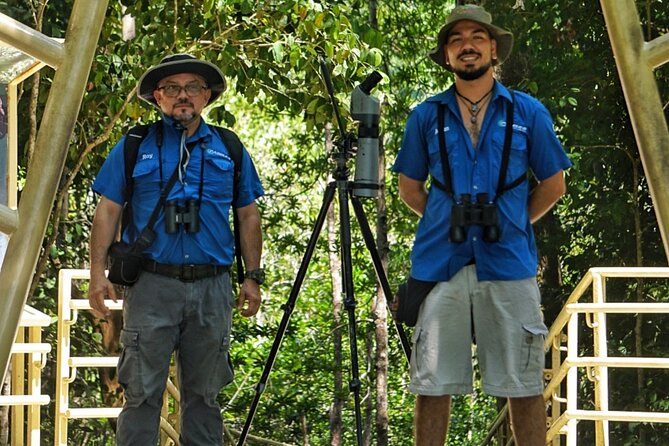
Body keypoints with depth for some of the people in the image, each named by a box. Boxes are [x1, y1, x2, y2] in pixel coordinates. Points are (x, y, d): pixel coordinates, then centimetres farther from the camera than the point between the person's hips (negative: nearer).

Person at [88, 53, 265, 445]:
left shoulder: (229, 150, 11)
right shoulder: (134, 148, 6)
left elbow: (249, 216, 14)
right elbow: (108, 211, 5)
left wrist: (253, 277, 8)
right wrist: (98, 273, -4)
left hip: (212, 287, 2)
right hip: (152, 284, -2)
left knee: (204, 394, 8)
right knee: (143, 392, -5)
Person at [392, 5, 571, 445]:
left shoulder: (528, 112, 7)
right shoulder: (426, 116, 9)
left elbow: (553, 185, 13)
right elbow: (410, 187, 18)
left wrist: (512, 224, 8)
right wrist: (444, 222, 10)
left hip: (509, 262, -1)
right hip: (441, 262, 1)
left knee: (524, 385, 0)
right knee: (433, 383, 2)